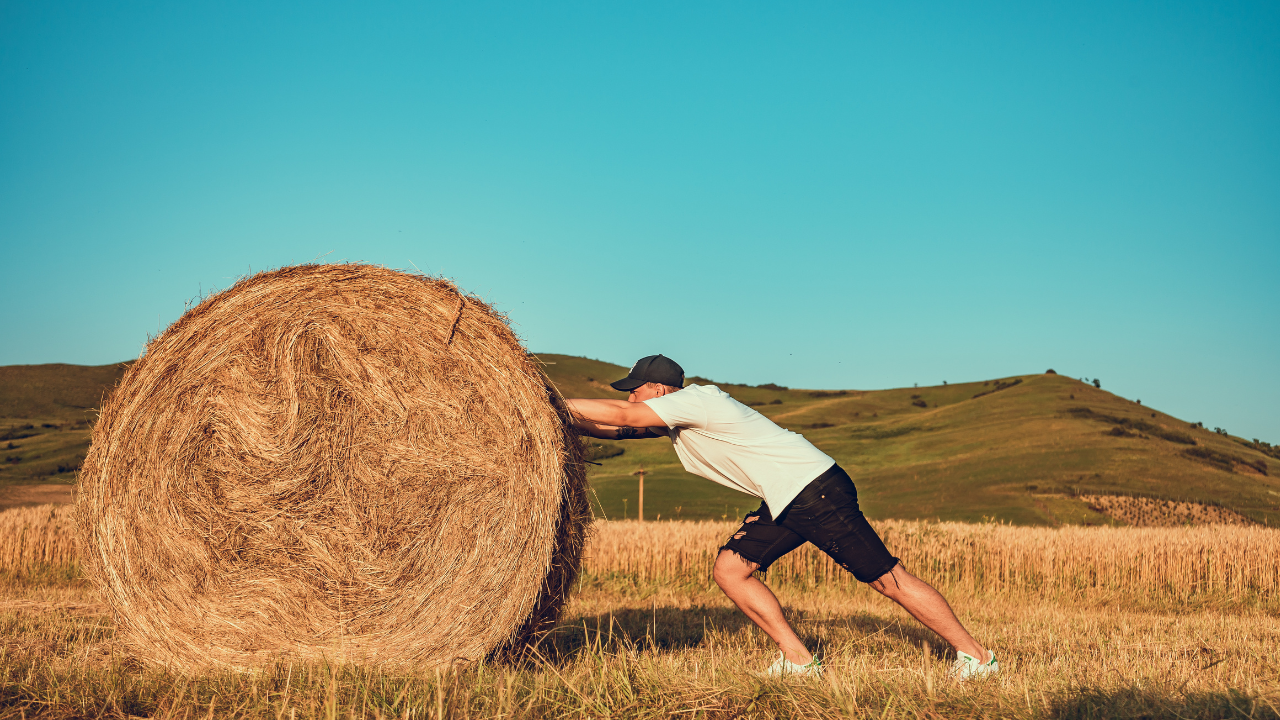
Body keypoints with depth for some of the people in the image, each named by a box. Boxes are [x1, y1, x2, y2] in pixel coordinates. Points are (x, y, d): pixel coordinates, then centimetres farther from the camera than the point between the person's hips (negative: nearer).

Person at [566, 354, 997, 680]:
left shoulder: (694, 400, -14)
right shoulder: (674, 418, 14)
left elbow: (619, 417, -20)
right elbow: (620, 431, 16)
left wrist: (557, 406, -12)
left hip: (816, 490, -9)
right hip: (786, 503, 9)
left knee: (887, 579, -4)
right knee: (731, 568, 2)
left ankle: (975, 656, 7)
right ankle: (799, 660, 6)